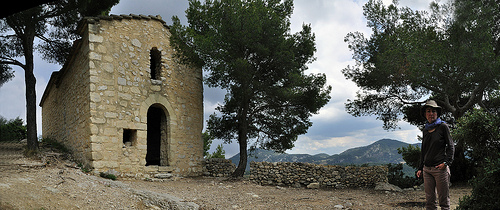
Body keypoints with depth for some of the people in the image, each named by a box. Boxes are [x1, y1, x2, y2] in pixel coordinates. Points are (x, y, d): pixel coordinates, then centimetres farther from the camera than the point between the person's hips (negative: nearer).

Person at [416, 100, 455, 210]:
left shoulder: (443, 126, 0)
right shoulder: (426, 130, 15)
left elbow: (451, 147, -1)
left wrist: (446, 162, -14)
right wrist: (420, 168, 16)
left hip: (440, 169, -5)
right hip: (427, 169, 5)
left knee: (443, 200, -2)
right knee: (429, 200, 6)